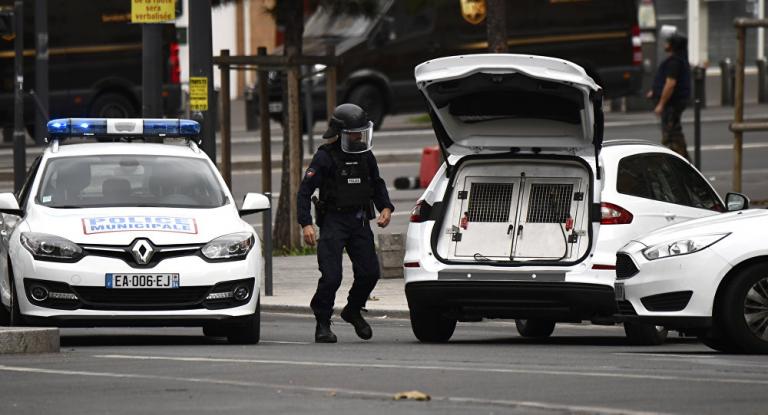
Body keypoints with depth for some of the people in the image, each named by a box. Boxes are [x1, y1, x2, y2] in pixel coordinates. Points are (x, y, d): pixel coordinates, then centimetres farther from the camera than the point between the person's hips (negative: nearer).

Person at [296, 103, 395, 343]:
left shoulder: (365, 156, 9)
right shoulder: (325, 157, -8)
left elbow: (377, 184, 24)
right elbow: (305, 190, -10)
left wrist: (385, 208, 6)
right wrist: (306, 224, -20)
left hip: (360, 221, 5)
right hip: (333, 221, -5)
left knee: (369, 272, -1)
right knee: (331, 277, -12)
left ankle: (353, 311, 25)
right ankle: (322, 325, 1)